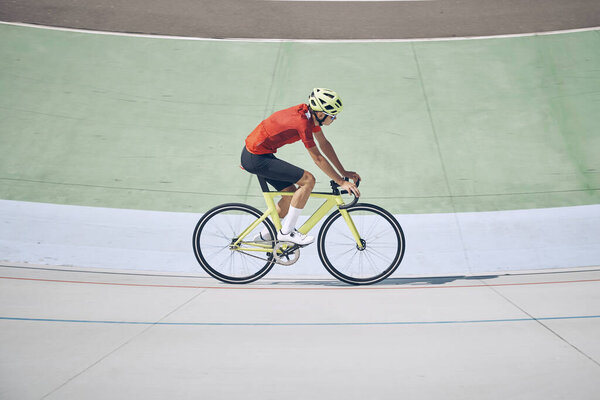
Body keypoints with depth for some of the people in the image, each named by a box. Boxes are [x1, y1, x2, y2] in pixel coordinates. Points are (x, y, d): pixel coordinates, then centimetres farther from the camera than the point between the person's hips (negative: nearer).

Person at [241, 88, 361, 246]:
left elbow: (324, 144, 8)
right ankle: (286, 231, -4)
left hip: (256, 153, 10)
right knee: (308, 180, -15)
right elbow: (318, 159, -22)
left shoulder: (310, 113, 1)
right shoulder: (302, 122, -25)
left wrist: (344, 172, 7)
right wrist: (342, 182, -16)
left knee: (291, 192, 16)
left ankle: (265, 236, 32)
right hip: (255, 158, -10)